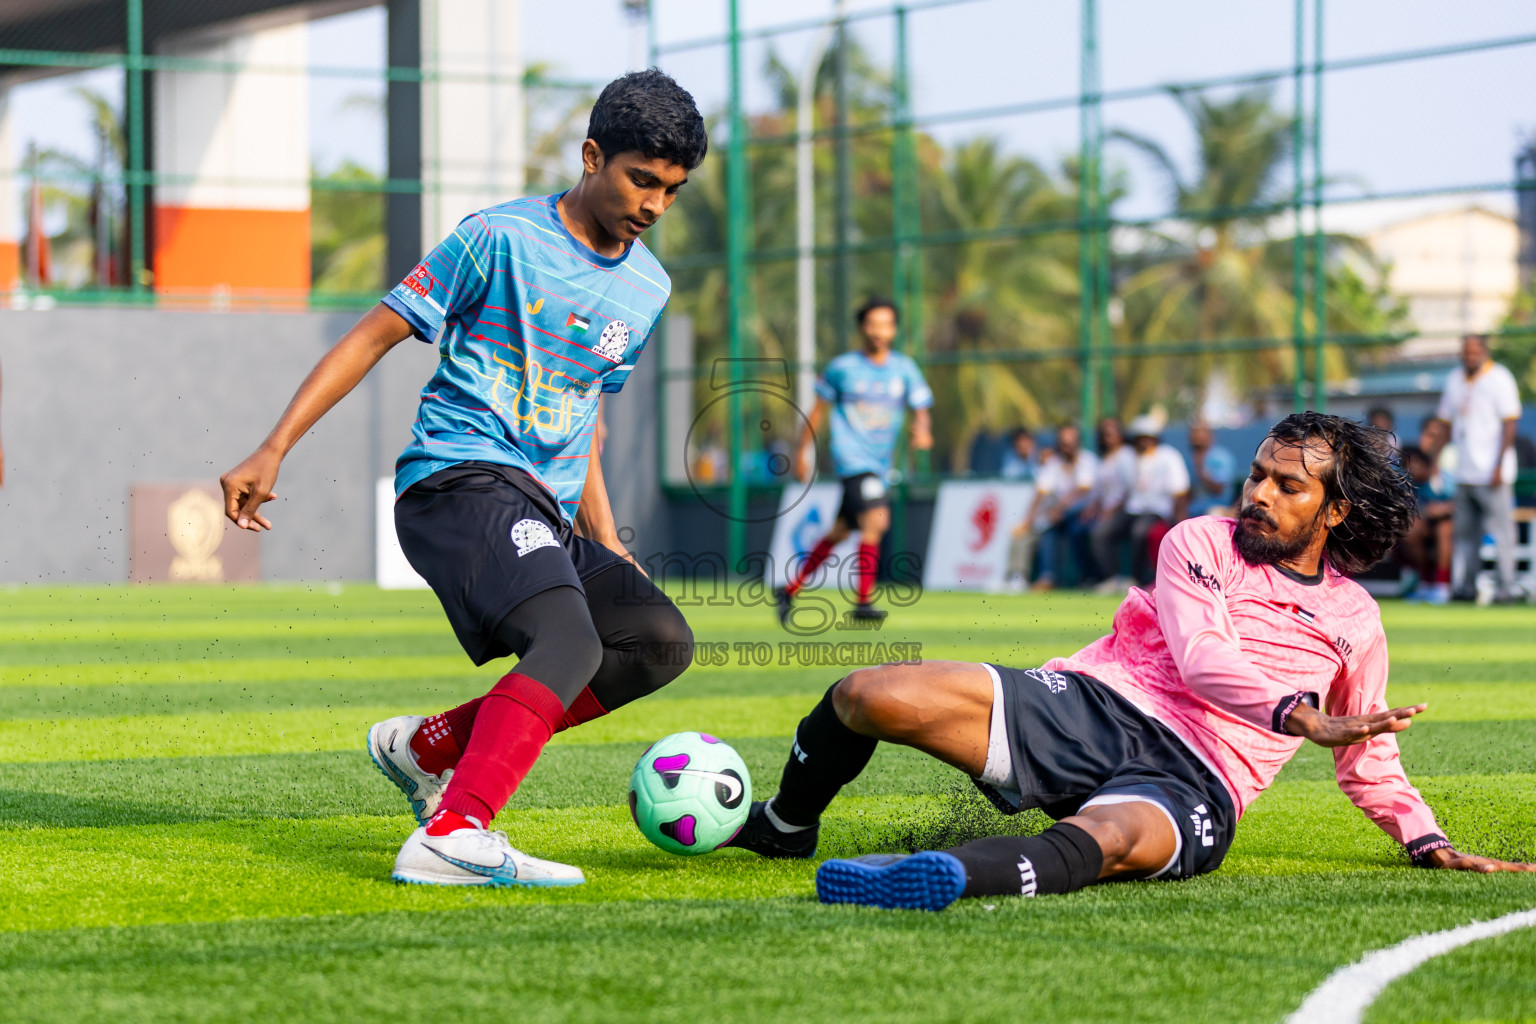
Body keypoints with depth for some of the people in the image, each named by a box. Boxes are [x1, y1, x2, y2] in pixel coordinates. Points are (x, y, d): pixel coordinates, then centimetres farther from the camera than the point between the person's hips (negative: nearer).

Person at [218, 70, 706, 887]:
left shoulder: (647, 289, 16)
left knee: (660, 641, -5)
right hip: (460, 476, -8)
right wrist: (274, 450, -8)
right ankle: (452, 838, -41)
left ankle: (428, 746, -1)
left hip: (543, 508, 8)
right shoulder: (502, 239, -4)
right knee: (569, 639, -29)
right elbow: (374, 334, -1)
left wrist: (606, 545, 20)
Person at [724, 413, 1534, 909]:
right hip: (1094, 705, 2)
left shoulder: (1353, 618, 16)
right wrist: (1297, 715, -24)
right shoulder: (1201, 543, 11)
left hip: (1192, 785, -2)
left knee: (1103, 839, -42)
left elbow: (1368, 760, 27)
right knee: (865, 697, -14)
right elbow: (1202, 659, -7)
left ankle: (944, 877, -74)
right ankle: (783, 826, 16)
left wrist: (1428, 841, 11)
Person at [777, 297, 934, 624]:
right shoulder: (842, 368, -2)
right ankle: (863, 601, -22)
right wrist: (803, 450, 10)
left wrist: (922, 430, -18)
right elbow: (819, 408, 9)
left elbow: (921, 411, 5)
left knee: (840, 531, 13)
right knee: (876, 520, -24)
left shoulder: (904, 369, 5)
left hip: (881, 463, 5)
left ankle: (790, 590, 28)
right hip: (852, 459, -5)